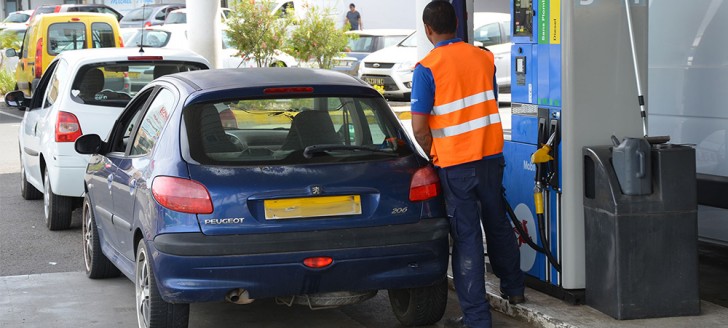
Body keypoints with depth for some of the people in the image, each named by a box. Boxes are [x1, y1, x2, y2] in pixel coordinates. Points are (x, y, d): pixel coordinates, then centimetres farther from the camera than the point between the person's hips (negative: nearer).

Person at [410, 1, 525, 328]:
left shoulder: (426, 69, -12)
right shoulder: (484, 58, 4)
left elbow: (419, 128, -14)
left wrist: (435, 156, 4)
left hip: (455, 164, -5)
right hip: (491, 155, 5)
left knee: (466, 236, 1)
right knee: (497, 224, 22)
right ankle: (513, 288, 38)